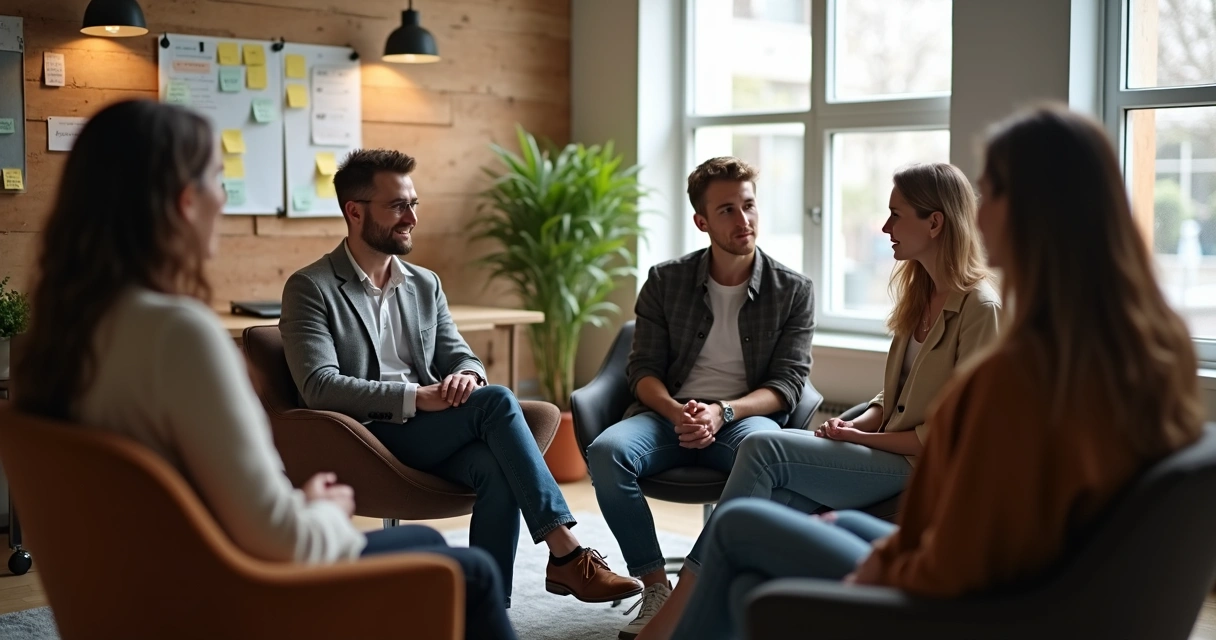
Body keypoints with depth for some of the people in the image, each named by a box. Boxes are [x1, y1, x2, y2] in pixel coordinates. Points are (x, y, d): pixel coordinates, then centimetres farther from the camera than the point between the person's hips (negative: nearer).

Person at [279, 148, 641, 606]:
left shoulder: (425, 284, 18)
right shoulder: (310, 289, -2)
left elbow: (461, 358, 16)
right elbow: (319, 387, -14)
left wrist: (467, 376, -11)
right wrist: (416, 396, -23)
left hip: (435, 438, 5)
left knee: (496, 469, -30)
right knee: (496, 400, -27)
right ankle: (565, 553, -26)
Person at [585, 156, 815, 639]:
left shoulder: (793, 291, 4)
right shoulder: (665, 282, 8)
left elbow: (787, 386, -1)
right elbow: (643, 368, 5)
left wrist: (721, 412, -20)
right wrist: (677, 412, -18)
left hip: (746, 417, -1)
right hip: (668, 414, 2)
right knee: (606, 451, -31)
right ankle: (655, 588, -21)